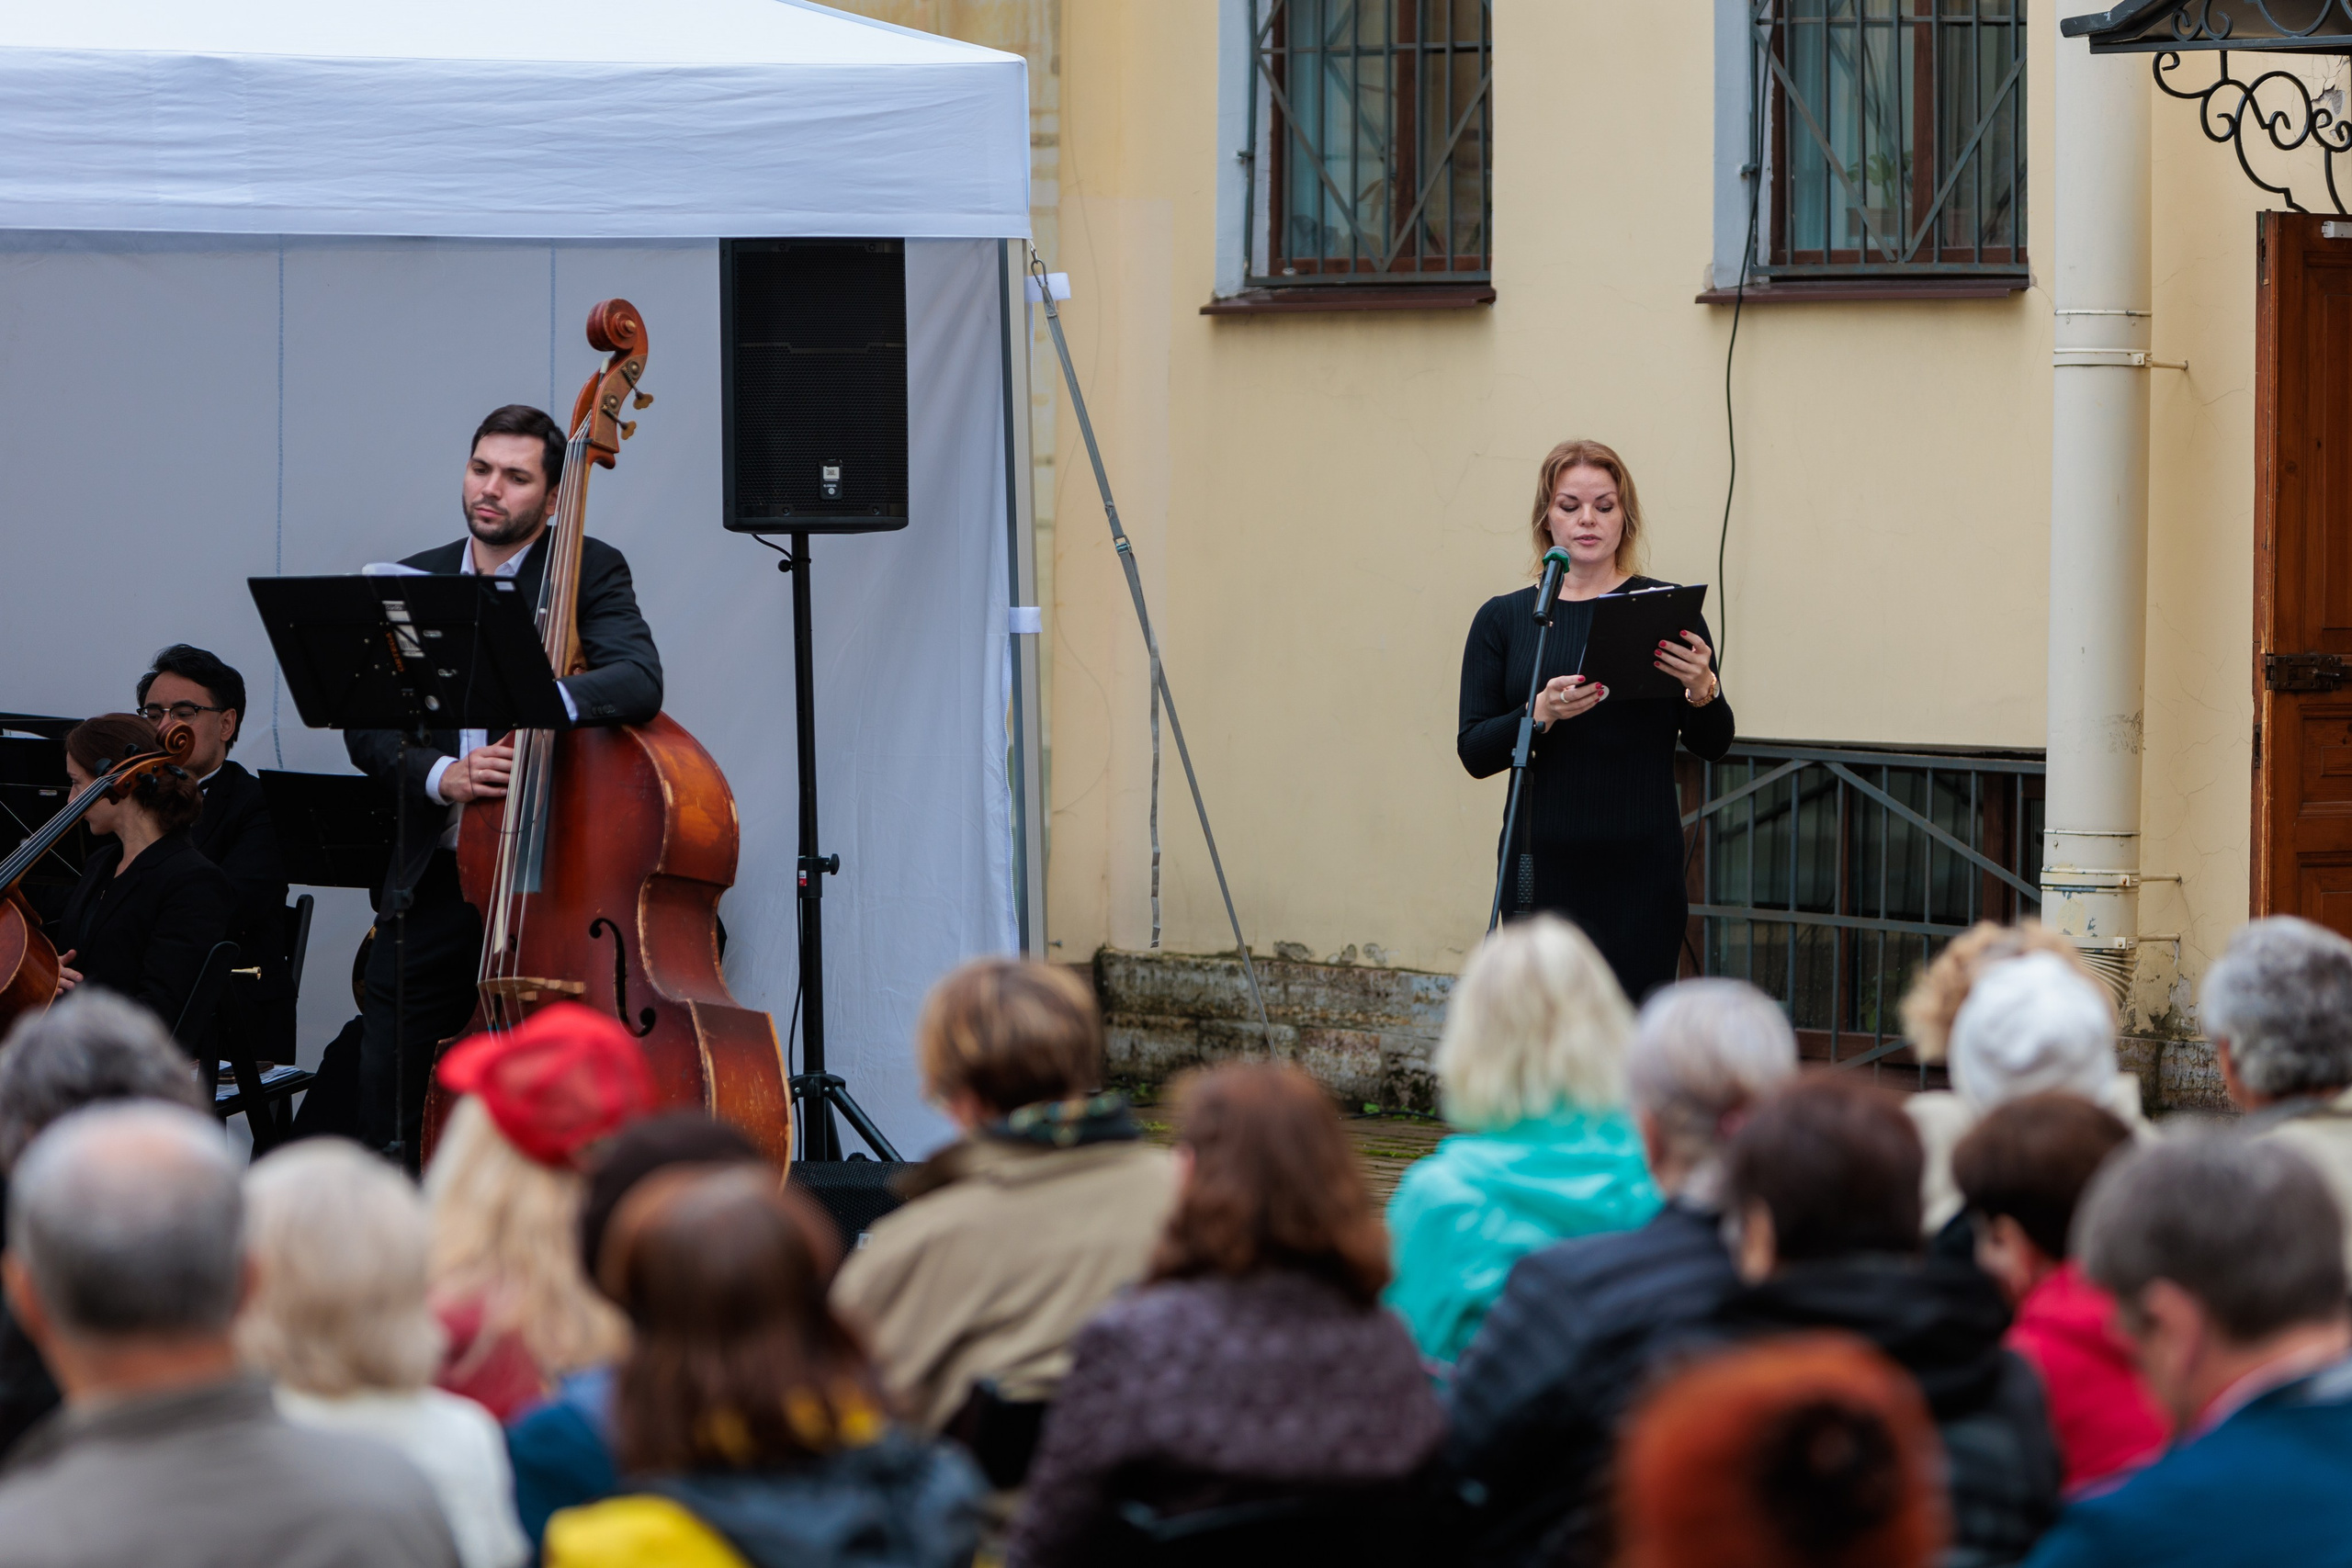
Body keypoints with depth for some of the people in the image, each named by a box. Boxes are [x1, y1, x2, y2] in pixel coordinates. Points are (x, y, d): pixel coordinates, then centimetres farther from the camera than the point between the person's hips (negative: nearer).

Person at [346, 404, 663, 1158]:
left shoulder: (590, 572, 0)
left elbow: (637, 683, -18)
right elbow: (366, 727, 4)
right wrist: (439, 775, -16)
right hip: (434, 880, 4)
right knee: (388, 1108, 6)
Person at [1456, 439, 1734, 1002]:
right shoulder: (1504, 619, 6)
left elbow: (1713, 744, 5)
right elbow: (1474, 752, 0)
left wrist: (1701, 691, -17)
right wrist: (1540, 715, -18)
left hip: (1641, 868, -1)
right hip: (1542, 866, 1)